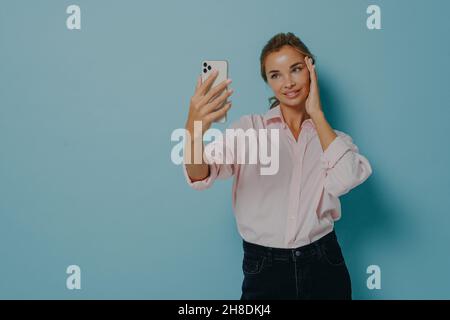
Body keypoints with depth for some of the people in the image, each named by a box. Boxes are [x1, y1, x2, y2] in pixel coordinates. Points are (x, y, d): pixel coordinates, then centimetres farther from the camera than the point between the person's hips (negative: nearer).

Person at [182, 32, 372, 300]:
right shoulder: (250, 128, -2)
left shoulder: (334, 137, 4)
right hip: (263, 269, -1)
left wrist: (317, 114, -10)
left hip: (324, 267, 2)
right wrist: (194, 132, -38)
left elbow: (345, 180, -17)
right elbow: (201, 175, -18)